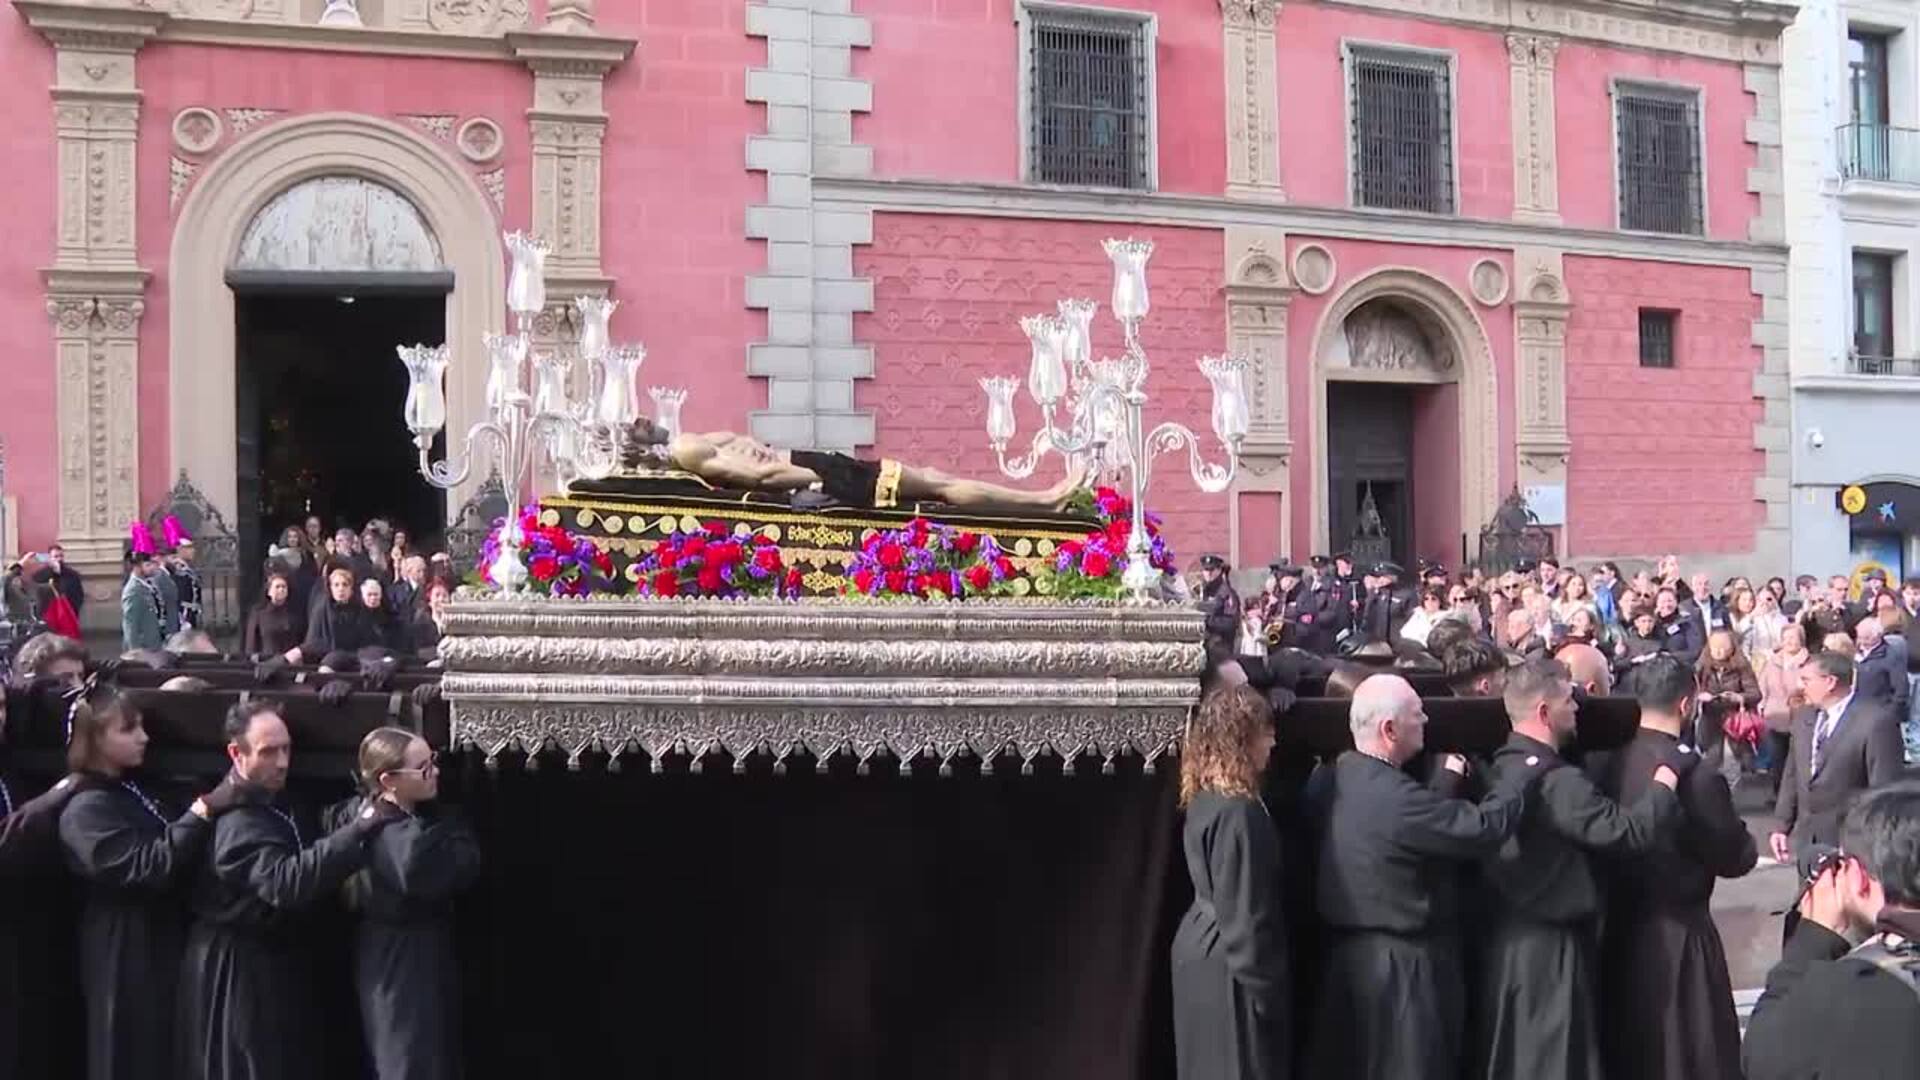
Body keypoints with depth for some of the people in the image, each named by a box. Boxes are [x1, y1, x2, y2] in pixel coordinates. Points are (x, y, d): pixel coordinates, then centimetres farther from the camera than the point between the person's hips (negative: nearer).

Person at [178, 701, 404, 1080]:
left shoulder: (272, 799, 8)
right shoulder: (237, 822, -26)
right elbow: (287, 882, -40)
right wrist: (362, 826, -45)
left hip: (272, 959, 10)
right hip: (239, 970, -9)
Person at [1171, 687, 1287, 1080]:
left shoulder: (1205, 800, 7)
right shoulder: (1237, 812, -22)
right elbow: (1243, 912, -22)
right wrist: (1263, 984, -16)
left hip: (1203, 950, 10)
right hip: (1226, 966, -10)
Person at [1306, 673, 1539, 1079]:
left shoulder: (1332, 779, 0)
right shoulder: (1394, 795, -27)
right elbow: (1485, 827, -25)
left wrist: (1449, 780, 11)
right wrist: (1528, 768, -13)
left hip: (1347, 954, 9)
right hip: (1401, 965, -9)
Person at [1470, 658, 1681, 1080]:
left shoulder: (1498, 769, 7)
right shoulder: (1556, 780, -21)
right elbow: (1627, 830, -24)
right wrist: (1664, 787, -8)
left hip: (1502, 940, 9)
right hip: (1547, 949, -9)